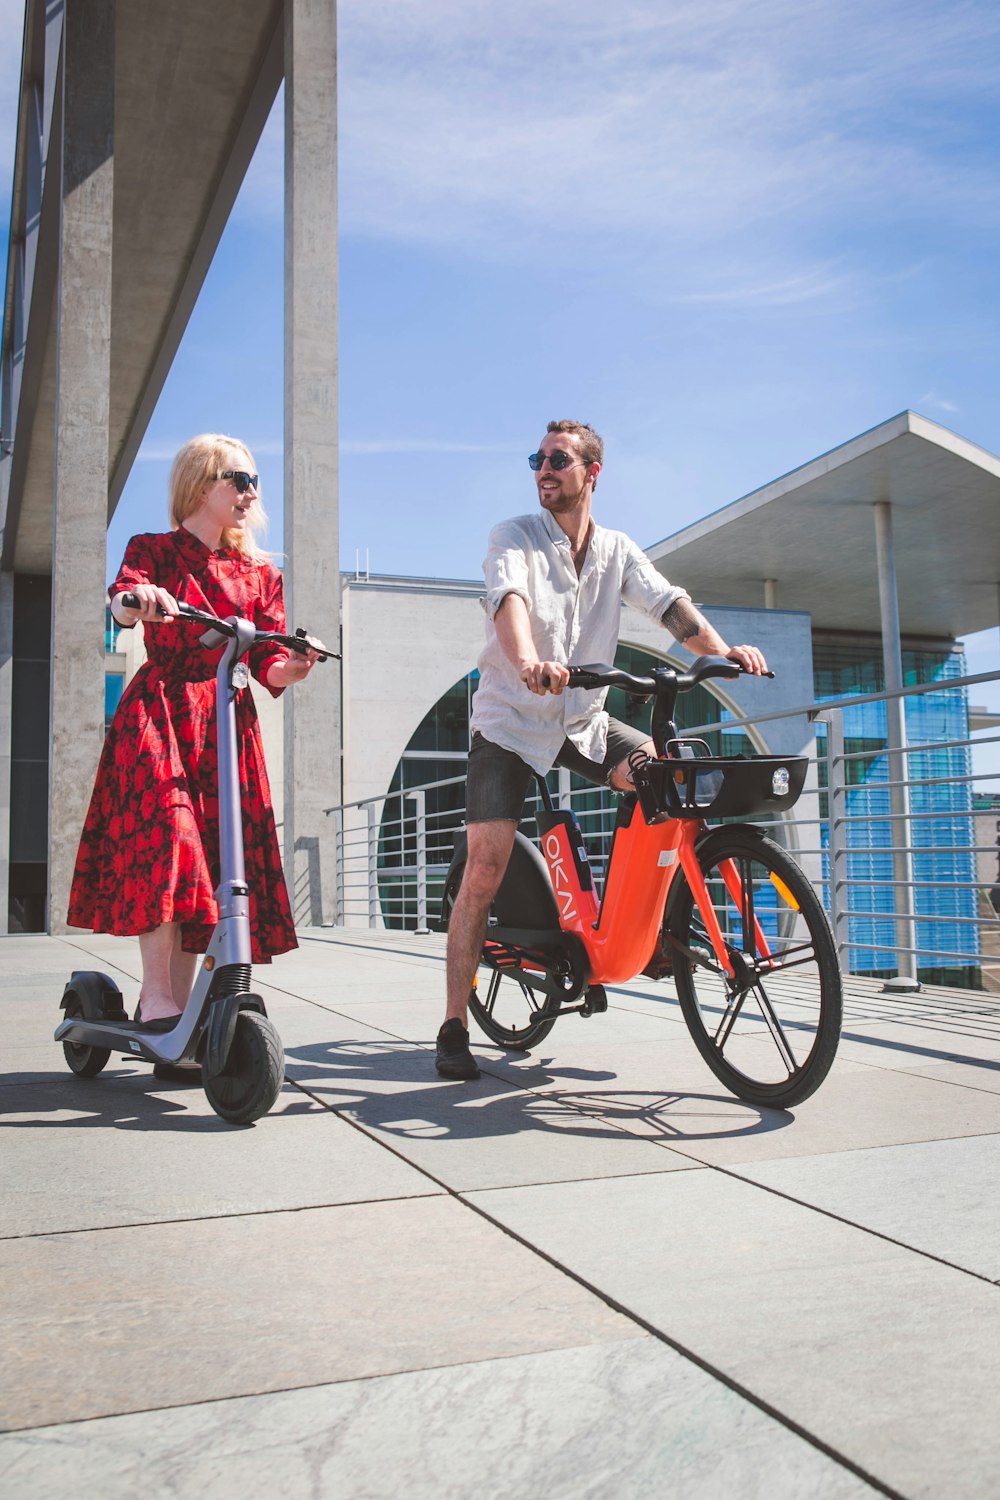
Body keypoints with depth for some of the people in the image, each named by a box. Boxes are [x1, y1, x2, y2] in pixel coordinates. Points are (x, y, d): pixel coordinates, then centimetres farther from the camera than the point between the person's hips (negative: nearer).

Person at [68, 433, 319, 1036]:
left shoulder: (260, 574, 16)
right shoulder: (155, 550, 8)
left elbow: (269, 664, 7)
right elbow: (121, 599, -13)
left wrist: (293, 667, -17)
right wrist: (138, 598, -37)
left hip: (227, 724, 4)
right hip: (158, 714, -4)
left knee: (218, 857, 0)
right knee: (165, 835, -22)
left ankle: (178, 1003, 8)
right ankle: (155, 999, -16)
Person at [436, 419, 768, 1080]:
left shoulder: (617, 550, 5)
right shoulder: (514, 537, -7)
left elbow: (668, 601, -9)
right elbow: (508, 597, -28)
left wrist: (721, 649, -30)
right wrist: (529, 663, -49)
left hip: (584, 721, 4)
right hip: (511, 721, -3)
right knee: (486, 866, -11)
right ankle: (455, 1028, -3)